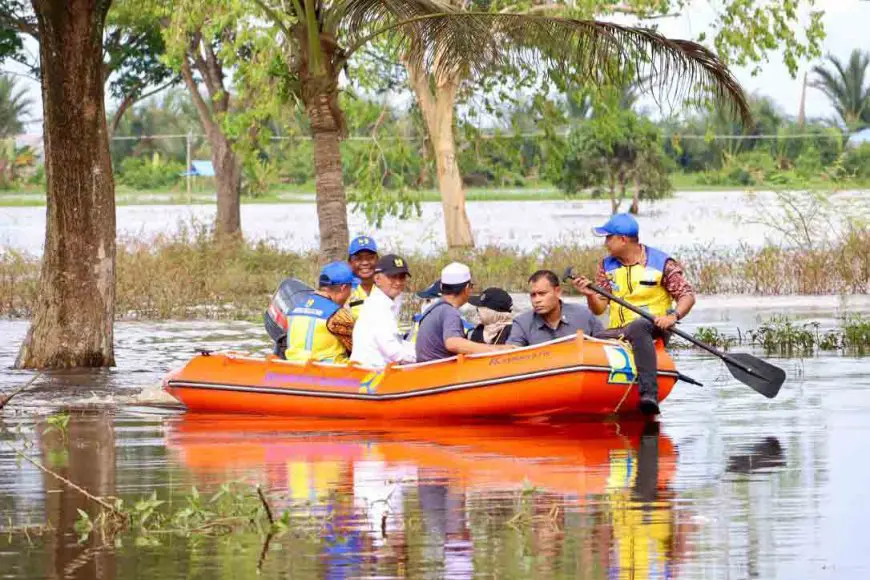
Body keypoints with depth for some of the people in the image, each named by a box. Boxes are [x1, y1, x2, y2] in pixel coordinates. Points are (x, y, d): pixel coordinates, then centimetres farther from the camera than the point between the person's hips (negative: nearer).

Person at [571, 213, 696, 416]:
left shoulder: (661, 263, -1)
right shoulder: (607, 266, 11)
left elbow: (687, 295, -3)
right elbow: (599, 308, 8)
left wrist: (673, 316, -22)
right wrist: (590, 295, -14)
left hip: (652, 331, -4)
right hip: (617, 333, 5)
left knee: (638, 327, -40)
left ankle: (649, 394, -52)